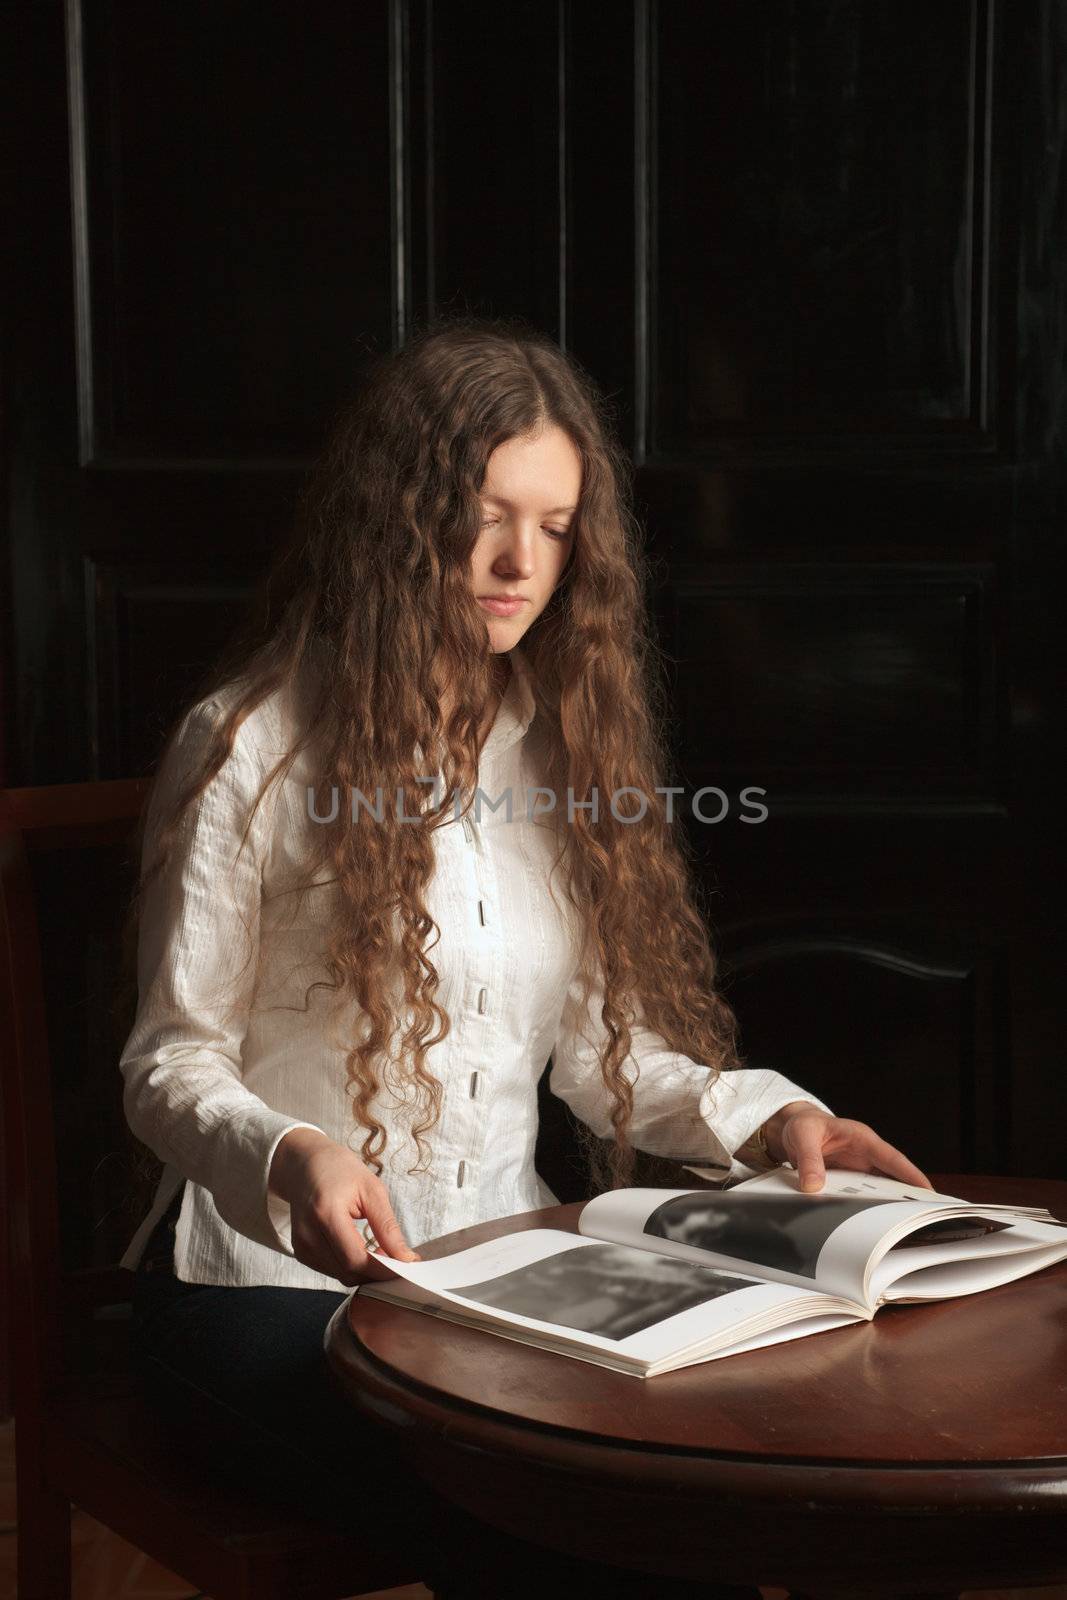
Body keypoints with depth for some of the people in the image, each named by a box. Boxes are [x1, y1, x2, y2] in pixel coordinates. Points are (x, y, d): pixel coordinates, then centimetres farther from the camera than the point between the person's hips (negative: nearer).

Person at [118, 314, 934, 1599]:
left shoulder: (561, 740, 13)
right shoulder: (255, 745, -4)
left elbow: (598, 1038, 13)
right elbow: (171, 1060, -5)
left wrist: (762, 1115, -4)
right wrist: (288, 1157, -26)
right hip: (281, 1281, -5)